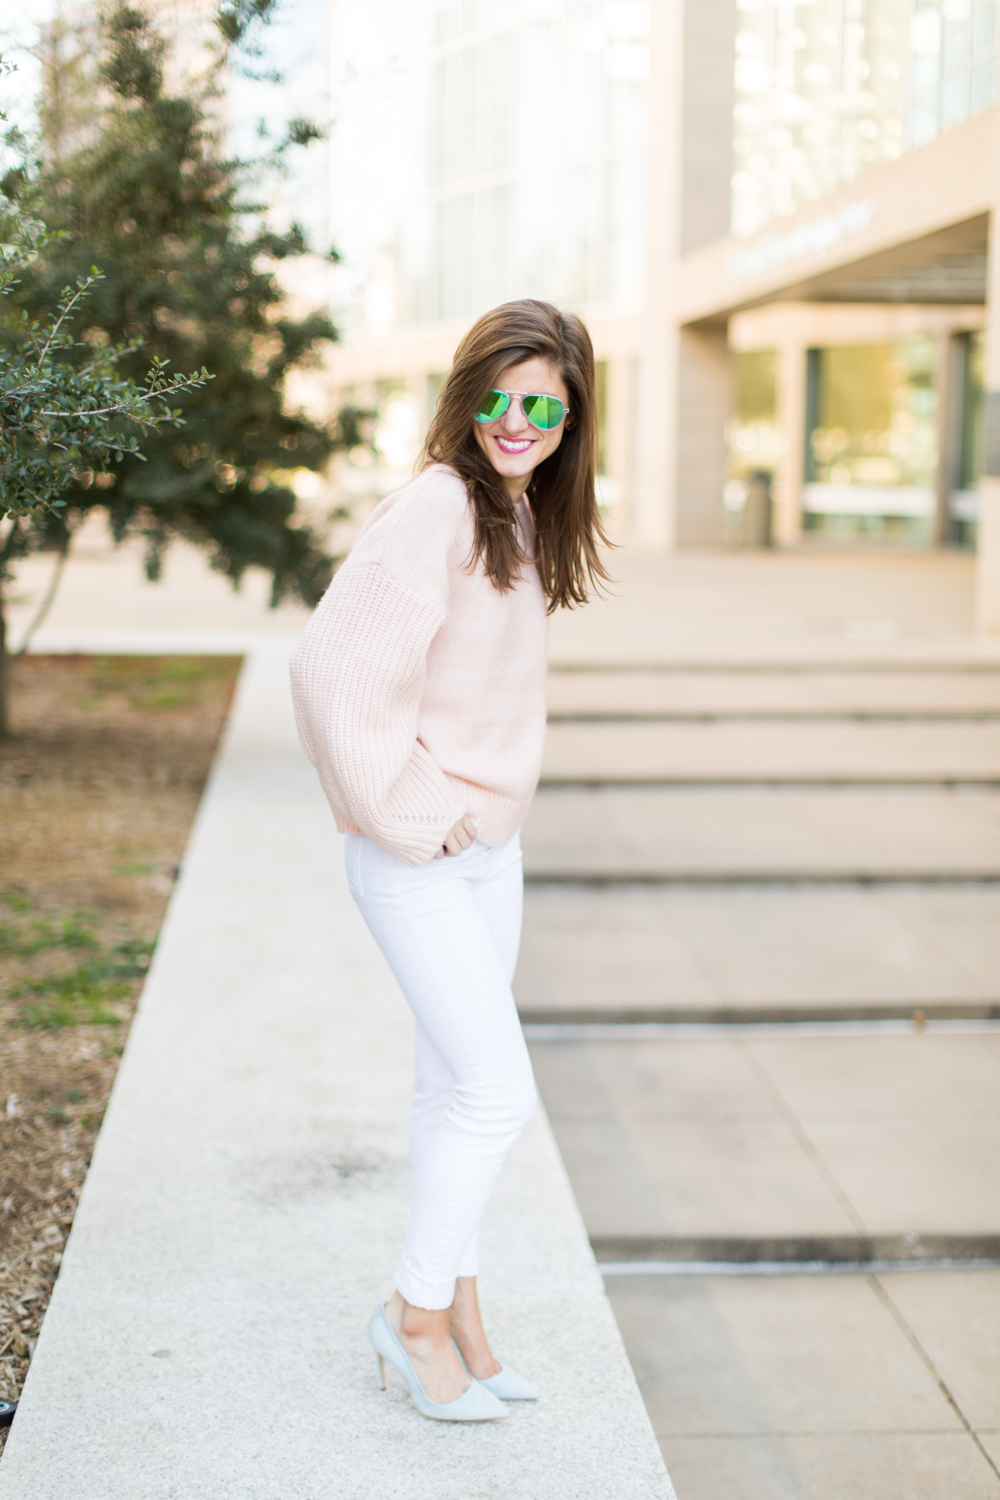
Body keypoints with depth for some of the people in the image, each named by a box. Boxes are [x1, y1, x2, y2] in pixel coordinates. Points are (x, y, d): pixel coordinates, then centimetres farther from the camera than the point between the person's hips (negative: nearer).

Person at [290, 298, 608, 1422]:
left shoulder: (524, 514, 8)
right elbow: (333, 665, -26)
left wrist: (484, 802, 13)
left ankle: (452, 1303, 31)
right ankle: (418, 1313, 13)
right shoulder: (435, 507, -19)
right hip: (413, 860, -8)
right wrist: (408, 814, -20)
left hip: (490, 847, 8)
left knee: (455, 1086, 17)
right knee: (498, 1090, -6)